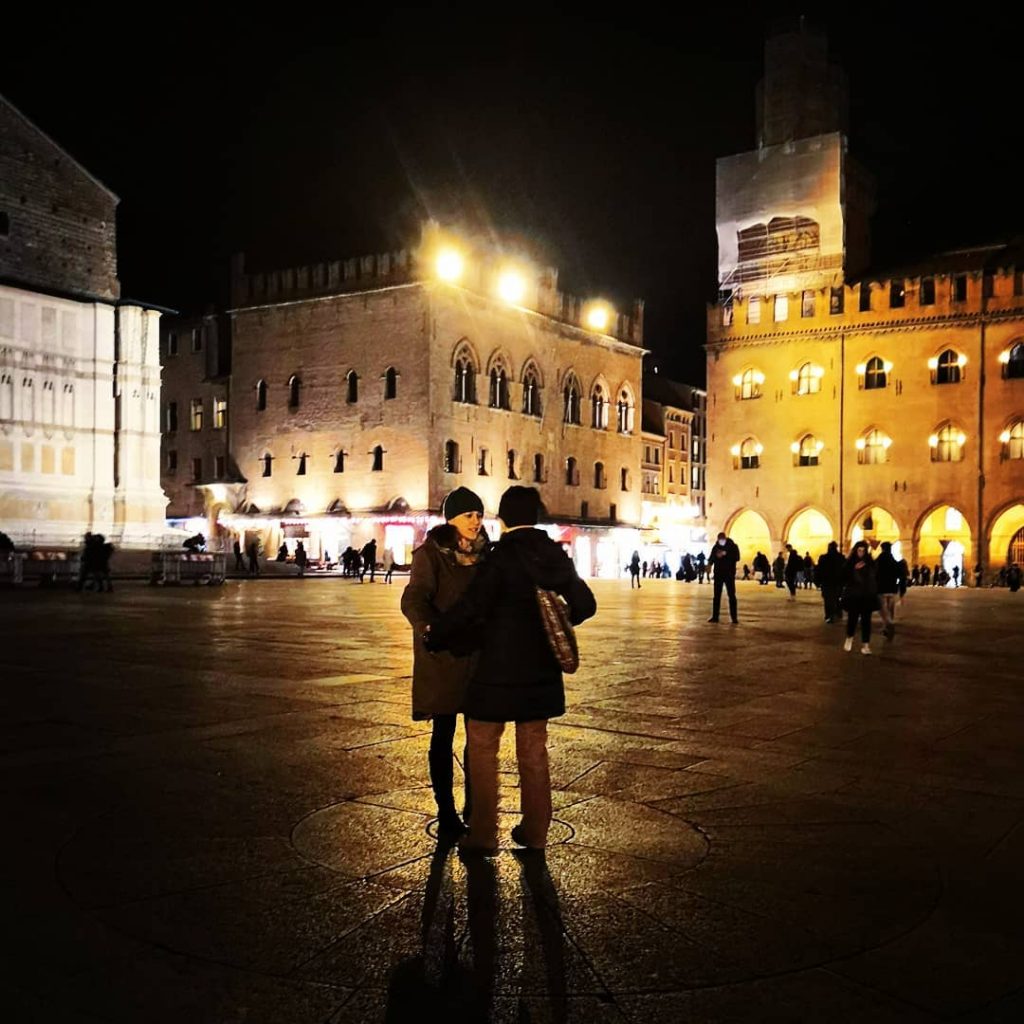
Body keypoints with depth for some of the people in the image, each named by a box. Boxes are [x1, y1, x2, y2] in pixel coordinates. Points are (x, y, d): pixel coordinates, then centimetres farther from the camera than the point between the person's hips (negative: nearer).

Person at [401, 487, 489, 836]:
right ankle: (446, 813, 15)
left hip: (478, 654, 5)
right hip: (443, 656, -5)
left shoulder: (484, 553, 7)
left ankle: (473, 808, 23)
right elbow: (413, 599, -19)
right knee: (443, 735, 4)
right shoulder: (431, 552, -8)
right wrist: (430, 629, -38)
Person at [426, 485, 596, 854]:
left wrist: (435, 634, -7)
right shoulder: (555, 555, 2)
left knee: (482, 748, 7)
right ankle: (535, 831, 23)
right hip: (541, 671, 6)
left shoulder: (502, 557, -16)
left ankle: (483, 835, 11)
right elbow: (585, 604, 7)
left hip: (500, 670, -6)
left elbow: (471, 607, -20)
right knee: (534, 751, 16)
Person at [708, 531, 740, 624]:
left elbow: (737, 557, -10)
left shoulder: (733, 546, 0)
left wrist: (725, 554, -19)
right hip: (718, 573, 3)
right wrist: (716, 556, -16)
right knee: (716, 596, 5)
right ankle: (715, 616, 9)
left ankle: (734, 617, -1)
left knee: (732, 595, -3)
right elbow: (711, 559, 5)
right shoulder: (716, 547, 7)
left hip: (729, 574, -3)